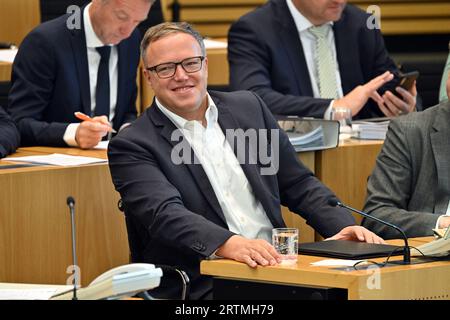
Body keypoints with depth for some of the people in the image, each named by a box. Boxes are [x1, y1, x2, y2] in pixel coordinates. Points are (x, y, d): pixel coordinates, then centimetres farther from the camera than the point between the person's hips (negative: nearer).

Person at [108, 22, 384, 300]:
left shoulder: (249, 107, 15)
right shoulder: (131, 146, 0)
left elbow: (298, 184, 20)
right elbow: (165, 214, -17)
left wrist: (343, 226, 2)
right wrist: (229, 244, -34)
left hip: (276, 264, 6)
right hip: (204, 285, -6)